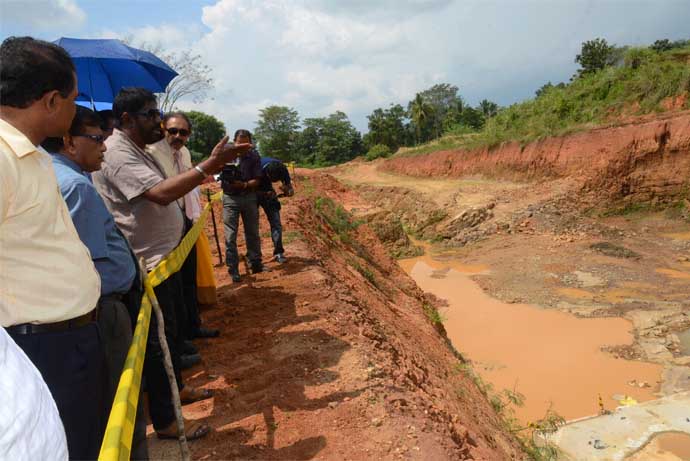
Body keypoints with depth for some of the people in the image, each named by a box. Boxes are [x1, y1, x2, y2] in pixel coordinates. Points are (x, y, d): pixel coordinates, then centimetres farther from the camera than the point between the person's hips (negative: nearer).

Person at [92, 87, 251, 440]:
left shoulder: (136, 151, 14)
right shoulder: (117, 154, -20)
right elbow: (161, 193, -35)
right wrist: (210, 164, -36)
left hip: (164, 257, 11)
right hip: (147, 266, -11)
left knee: (175, 327, 22)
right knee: (159, 339, 0)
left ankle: (175, 389, 41)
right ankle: (164, 421, 17)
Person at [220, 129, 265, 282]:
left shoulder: (254, 156, -3)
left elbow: (256, 180, -4)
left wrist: (244, 185, -24)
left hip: (249, 197, 2)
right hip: (230, 198, -2)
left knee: (253, 233, 13)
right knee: (230, 236, -2)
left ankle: (255, 264, 27)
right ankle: (233, 270, 6)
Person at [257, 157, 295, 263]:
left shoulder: (282, 169, -24)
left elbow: (291, 191, -13)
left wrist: (287, 190, -36)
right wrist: (265, 194, -37)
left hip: (267, 191, 3)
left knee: (276, 223, -6)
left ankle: (279, 252, 1)